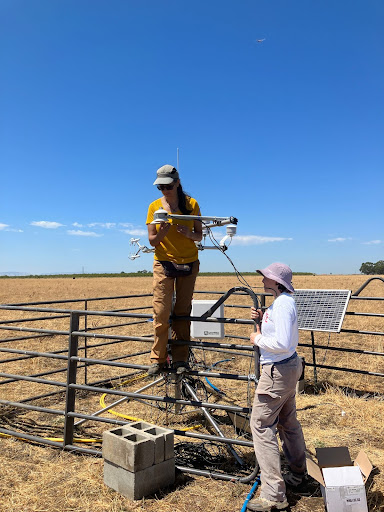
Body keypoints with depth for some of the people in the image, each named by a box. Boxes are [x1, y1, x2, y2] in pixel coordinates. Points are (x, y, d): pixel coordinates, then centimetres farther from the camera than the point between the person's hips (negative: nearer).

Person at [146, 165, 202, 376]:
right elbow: (152, 240, -2)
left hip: (188, 263, 1)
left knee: (183, 312, 5)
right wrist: (163, 231, -23)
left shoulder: (191, 204, -1)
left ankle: (180, 359, 15)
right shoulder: (155, 206, -1)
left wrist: (188, 233, -20)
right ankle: (158, 358, 9)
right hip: (163, 263, 0)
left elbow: (199, 236, 2)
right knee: (161, 312, -5)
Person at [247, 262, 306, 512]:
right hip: (290, 366, 11)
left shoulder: (283, 304, -22)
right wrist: (260, 321, 1)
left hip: (278, 371, -11)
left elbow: (282, 343, -30)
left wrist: (258, 339, -16)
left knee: (261, 426, -4)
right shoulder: (283, 301, 9)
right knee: (288, 422, 24)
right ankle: (298, 474, 43)